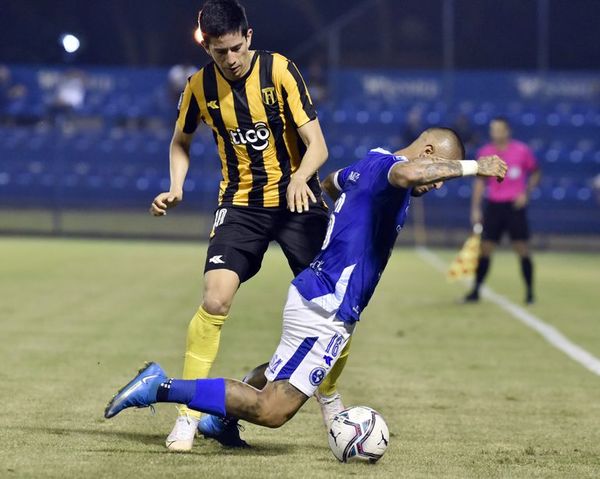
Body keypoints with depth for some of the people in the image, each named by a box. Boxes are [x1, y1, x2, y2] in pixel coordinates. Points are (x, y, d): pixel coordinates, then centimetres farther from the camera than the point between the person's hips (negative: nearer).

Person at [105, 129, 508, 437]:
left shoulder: (371, 162, 14)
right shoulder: (388, 164, -14)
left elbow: (332, 181, 37)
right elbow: (406, 174, -40)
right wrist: (471, 167, -34)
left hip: (317, 296, 10)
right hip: (327, 310, -10)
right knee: (272, 411, -11)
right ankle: (163, 388, -11)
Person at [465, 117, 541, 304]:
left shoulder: (522, 151, -4)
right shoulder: (485, 152, 2)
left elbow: (535, 173, 8)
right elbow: (480, 182, 7)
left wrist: (526, 193, -7)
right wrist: (475, 208, 2)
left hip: (515, 205, -2)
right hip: (493, 205, 2)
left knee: (522, 249, -3)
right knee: (485, 248, -1)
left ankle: (530, 292, 7)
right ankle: (476, 290, 6)